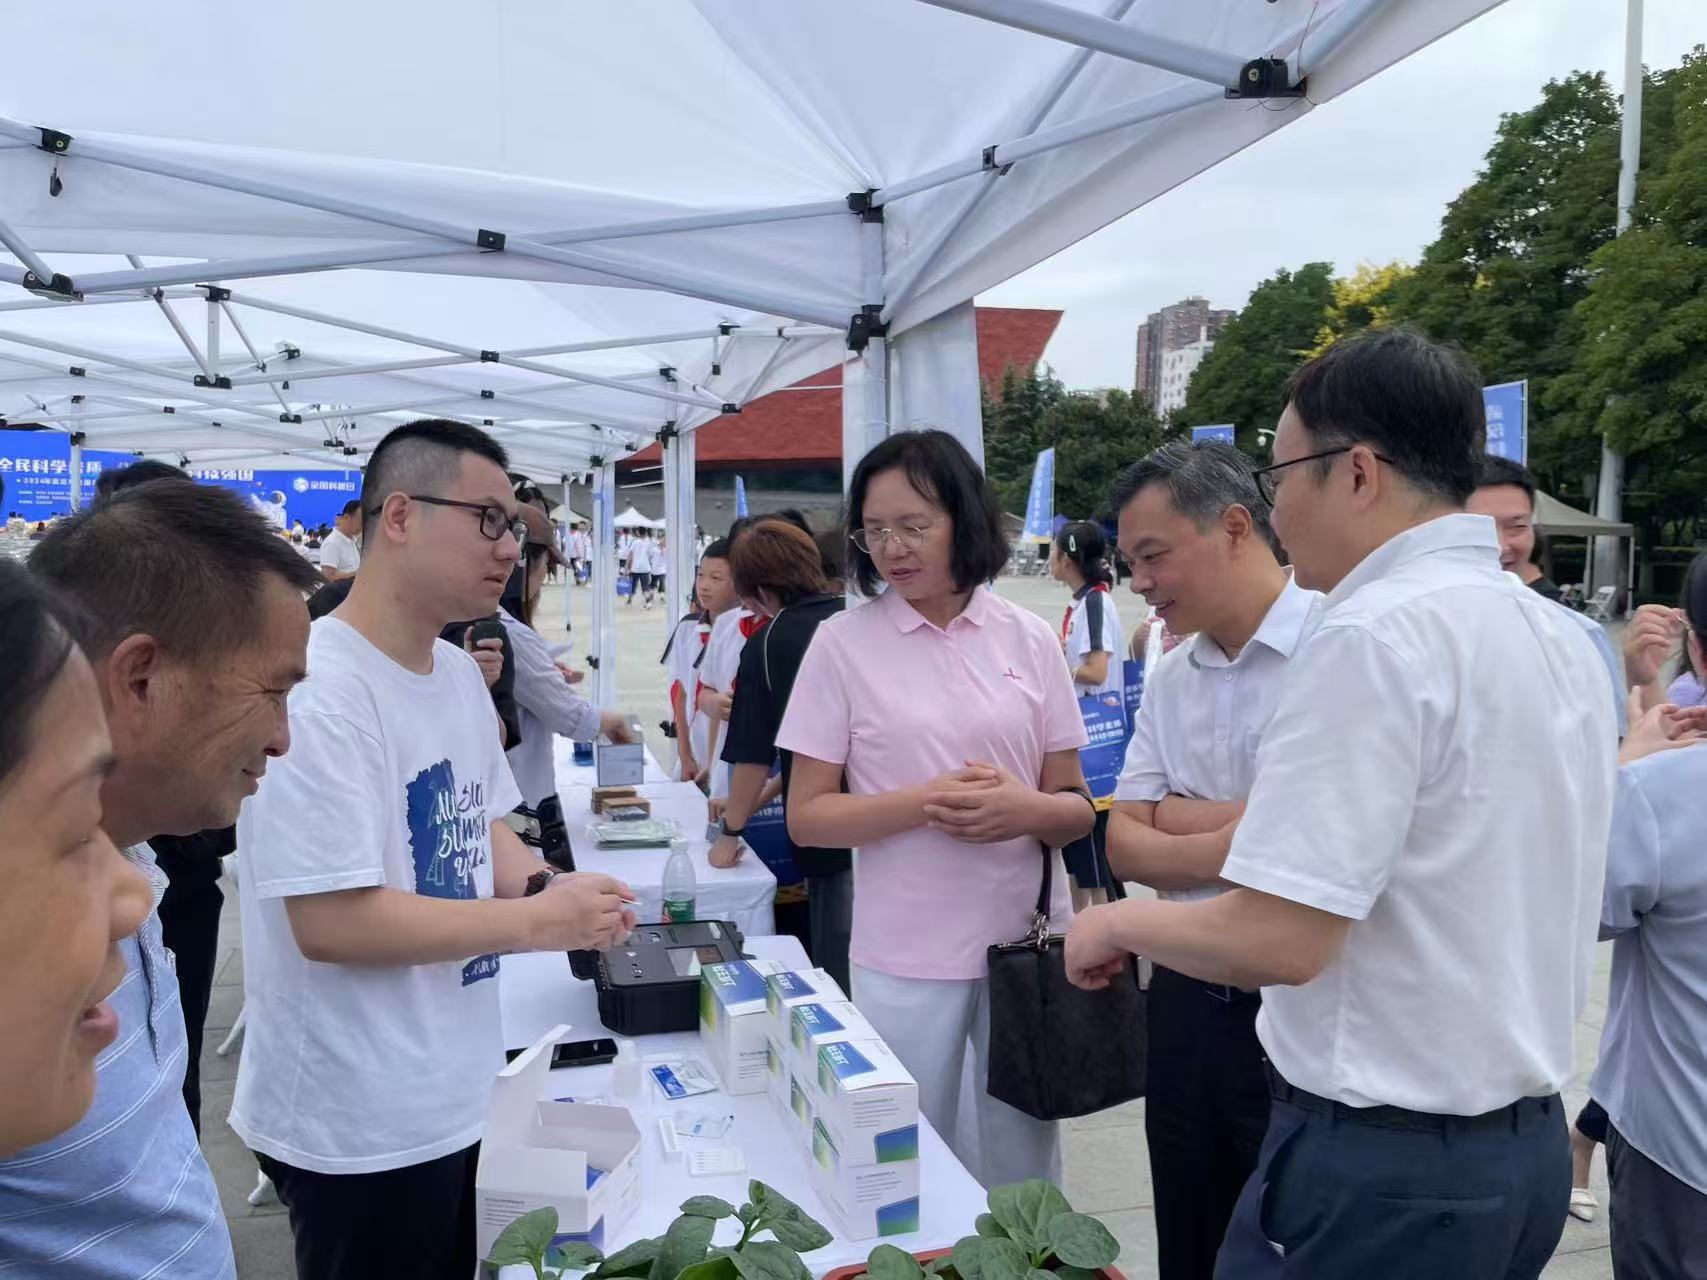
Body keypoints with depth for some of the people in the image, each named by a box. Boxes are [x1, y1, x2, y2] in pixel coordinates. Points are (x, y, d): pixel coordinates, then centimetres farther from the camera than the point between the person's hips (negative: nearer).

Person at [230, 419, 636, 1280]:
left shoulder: (459, 671, 4)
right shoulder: (316, 691, -24)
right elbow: (333, 921, -27)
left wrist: (547, 884, -6)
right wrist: (538, 922, -21)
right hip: (357, 1126, -8)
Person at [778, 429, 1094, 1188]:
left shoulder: (1029, 640, 1)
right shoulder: (843, 644, -5)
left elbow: (1077, 808, 5)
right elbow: (806, 817, -5)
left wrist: (1028, 810, -17)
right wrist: (926, 804, -19)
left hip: (1028, 944, 2)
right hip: (905, 956, -2)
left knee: (1024, 1176, 17)